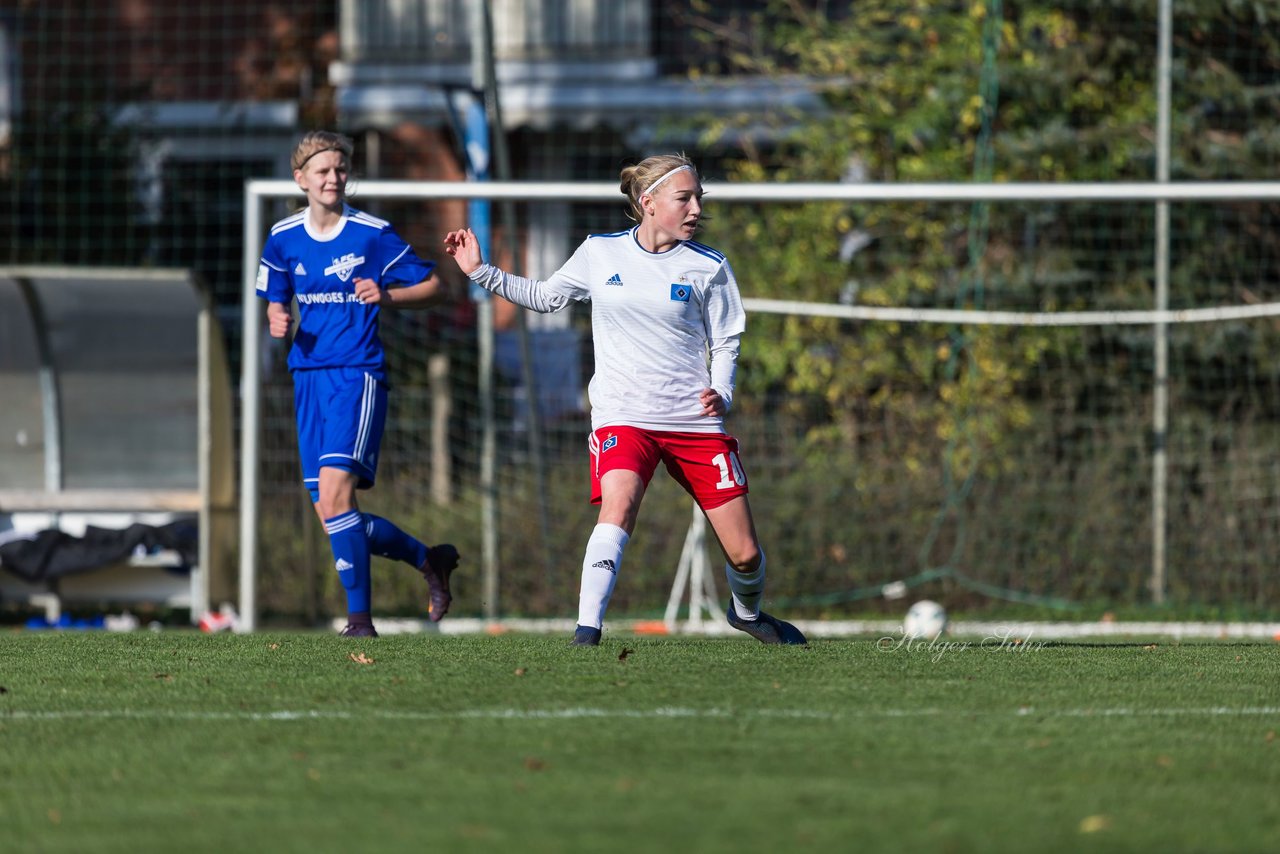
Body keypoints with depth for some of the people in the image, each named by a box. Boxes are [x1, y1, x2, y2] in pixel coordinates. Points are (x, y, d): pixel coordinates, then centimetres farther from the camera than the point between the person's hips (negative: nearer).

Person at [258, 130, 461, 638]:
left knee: (334, 491, -22)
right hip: (309, 376, 5)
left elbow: (432, 287, 2)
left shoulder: (373, 234, -4)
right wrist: (277, 322, -3)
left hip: (358, 373, -5)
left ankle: (360, 617, -14)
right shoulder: (283, 239, 8)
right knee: (330, 515, 3)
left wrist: (386, 297, -16)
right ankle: (428, 559, 25)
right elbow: (276, 304, 20)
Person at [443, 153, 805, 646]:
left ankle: (747, 612, 37)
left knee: (744, 554, 3)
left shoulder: (709, 268, 1)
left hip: (695, 420, 1)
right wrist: (481, 273, 10)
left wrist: (721, 395, -10)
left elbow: (726, 343, 8)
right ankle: (587, 630, -33)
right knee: (618, 506, -32)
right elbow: (544, 297, 19)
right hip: (622, 415, -1)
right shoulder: (599, 254, 3)